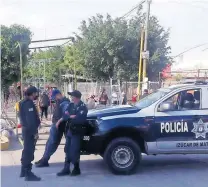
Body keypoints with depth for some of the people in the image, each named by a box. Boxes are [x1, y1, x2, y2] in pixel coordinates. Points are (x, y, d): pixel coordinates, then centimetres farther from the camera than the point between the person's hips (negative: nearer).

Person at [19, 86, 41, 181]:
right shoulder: (29, 103, -17)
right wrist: (35, 132, -22)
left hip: (26, 129, 10)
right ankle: (28, 174, -2)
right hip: (30, 130, -10)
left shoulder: (24, 102, 15)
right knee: (29, 151, -6)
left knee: (27, 150, 18)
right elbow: (31, 119, -23)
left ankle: (23, 171, 28)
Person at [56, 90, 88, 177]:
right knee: (68, 150, 12)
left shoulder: (83, 107, -14)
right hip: (70, 131, 8)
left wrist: (69, 117, -15)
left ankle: (76, 169, 15)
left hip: (77, 132, -8)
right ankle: (66, 169, 21)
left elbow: (80, 119, -25)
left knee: (74, 151, -2)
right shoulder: (71, 105, 9)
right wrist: (71, 116, -13)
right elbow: (66, 115, 6)